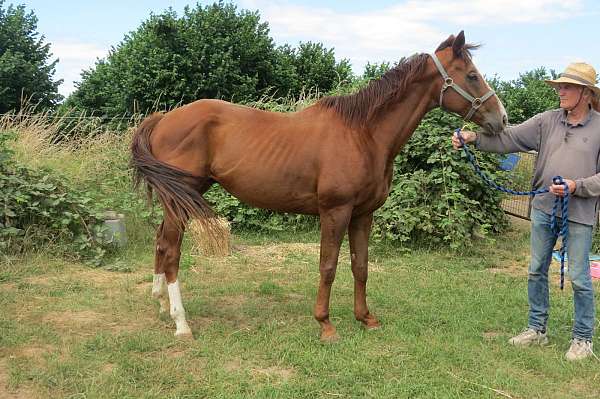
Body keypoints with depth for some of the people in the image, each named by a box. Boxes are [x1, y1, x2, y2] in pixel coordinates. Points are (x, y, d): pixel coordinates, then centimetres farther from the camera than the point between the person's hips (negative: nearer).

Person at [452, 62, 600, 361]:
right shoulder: (547, 121, 4)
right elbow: (508, 138, -3)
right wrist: (474, 138, -17)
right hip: (543, 207, 4)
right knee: (536, 270, 12)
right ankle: (537, 329, 27)